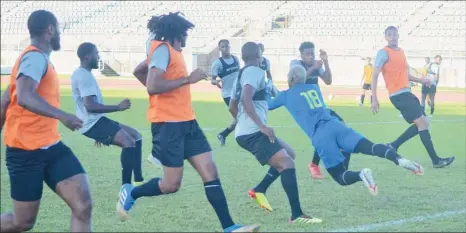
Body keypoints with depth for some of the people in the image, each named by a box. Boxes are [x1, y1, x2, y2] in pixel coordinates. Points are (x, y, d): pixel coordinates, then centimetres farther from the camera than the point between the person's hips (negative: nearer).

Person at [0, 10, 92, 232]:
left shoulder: (37, 58, 18)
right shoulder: (35, 57, -13)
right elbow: (24, 97, -32)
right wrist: (62, 116, -38)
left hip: (50, 146, 9)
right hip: (27, 150, -9)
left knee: (83, 206, -10)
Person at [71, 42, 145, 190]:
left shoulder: (84, 74, 18)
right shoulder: (84, 76, -16)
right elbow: (90, 106, -27)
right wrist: (117, 107, -26)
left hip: (96, 121, 11)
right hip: (93, 123, -11)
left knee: (135, 136, 12)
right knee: (129, 142, -24)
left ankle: (138, 181, 9)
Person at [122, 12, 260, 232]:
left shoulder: (169, 50, 15)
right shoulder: (162, 49, -13)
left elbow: (138, 71, 29)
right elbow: (152, 86, -25)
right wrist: (188, 79, -20)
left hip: (186, 122, 10)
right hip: (168, 124, -10)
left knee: (210, 172, 0)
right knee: (172, 184, -5)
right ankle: (131, 193, 20)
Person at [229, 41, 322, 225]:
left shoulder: (241, 75, 20)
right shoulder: (255, 71, -8)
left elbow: (232, 106, 30)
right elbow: (246, 98, -25)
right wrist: (261, 125, -27)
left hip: (244, 132, 10)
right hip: (253, 132, -10)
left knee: (286, 156, 22)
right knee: (287, 163, -16)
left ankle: (260, 190, 15)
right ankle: (296, 215, -23)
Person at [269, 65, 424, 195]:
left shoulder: (286, 95, 16)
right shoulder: (314, 88, 27)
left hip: (320, 136, -4)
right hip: (335, 125, 4)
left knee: (341, 178, -1)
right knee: (370, 147, -15)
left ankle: (360, 174, -37)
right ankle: (399, 159, -45)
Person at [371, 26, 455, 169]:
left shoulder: (401, 51, 17)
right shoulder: (384, 53, -9)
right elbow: (374, 75, -12)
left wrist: (420, 80, 18)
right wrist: (374, 99, -18)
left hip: (406, 93, 9)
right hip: (398, 95, -9)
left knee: (422, 123, 9)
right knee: (422, 123, -12)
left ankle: (393, 147, 13)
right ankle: (436, 160, -8)